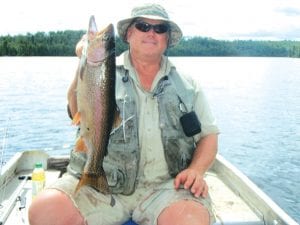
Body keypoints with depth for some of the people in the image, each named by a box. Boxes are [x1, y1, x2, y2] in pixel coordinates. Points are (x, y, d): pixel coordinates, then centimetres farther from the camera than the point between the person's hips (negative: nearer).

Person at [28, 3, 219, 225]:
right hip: (98, 182, 1)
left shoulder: (187, 86, 12)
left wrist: (197, 169, -5)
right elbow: (79, 112, -9)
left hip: (165, 184, 0)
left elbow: (209, 135, 14)